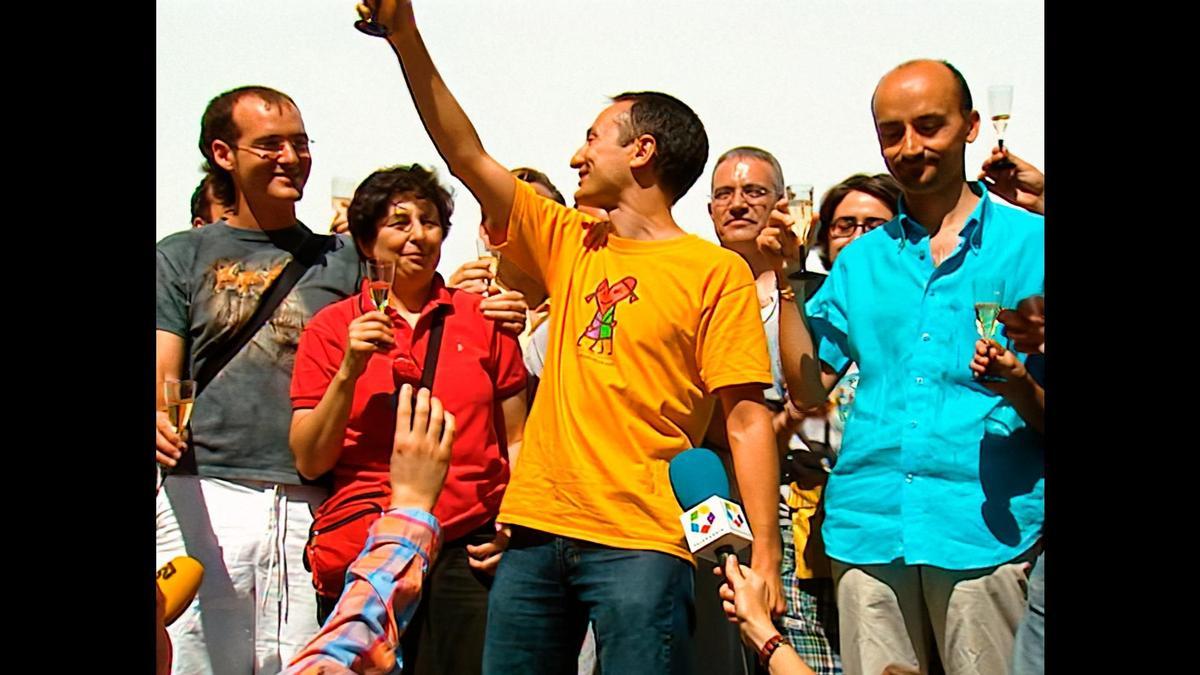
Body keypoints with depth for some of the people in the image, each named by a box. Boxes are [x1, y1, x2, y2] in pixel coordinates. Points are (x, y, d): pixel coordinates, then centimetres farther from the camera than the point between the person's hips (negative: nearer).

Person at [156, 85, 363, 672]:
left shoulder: (343, 257, 17)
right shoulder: (181, 257, 14)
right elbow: (164, 376, 5)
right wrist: (160, 421, -19)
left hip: (316, 506, 1)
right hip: (204, 499, -1)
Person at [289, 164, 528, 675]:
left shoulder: (482, 318, 10)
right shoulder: (332, 327, 7)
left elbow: (515, 440, 14)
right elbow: (309, 461, 2)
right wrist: (350, 370, -9)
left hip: (472, 548, 1)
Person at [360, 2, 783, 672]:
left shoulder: (716, 271, -1)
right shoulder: (570, 243, 15)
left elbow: (746, 419, -5)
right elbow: (466, 155, 14)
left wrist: (765, 553, -12)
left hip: (638, 541, -5)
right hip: (537, 531, 5)